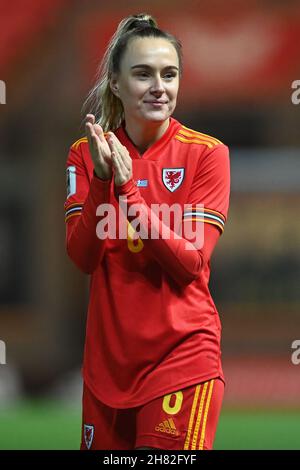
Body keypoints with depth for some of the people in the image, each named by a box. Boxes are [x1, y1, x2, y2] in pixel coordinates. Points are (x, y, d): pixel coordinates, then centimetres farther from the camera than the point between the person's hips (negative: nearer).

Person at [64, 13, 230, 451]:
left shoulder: (206, 153, -7)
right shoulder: (86, 153, 3)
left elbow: (191, 263, -14)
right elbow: (83, 257, -7)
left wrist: (128, 189, -23)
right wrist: (101, 181, -21)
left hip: (182, 353, -4)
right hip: (108, 353, 4)